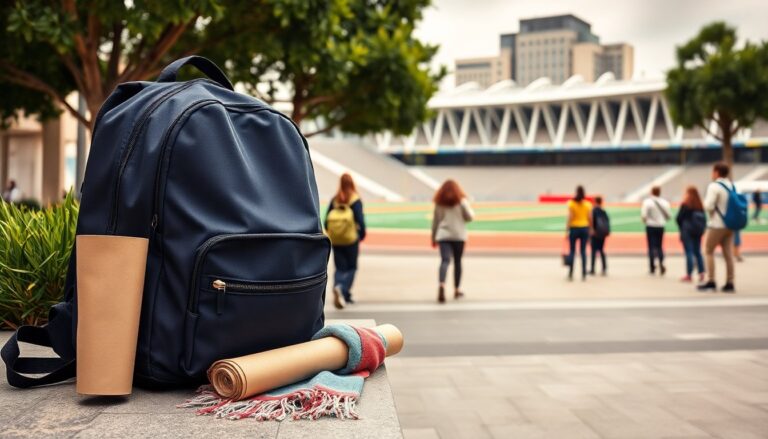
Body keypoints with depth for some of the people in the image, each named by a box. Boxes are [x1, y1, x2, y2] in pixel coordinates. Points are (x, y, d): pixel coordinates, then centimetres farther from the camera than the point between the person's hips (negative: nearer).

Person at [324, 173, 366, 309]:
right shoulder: (355, 200, -9)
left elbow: (326, 221, 3)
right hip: (351, 240, -3)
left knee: (340, 268, 11)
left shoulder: (334, 200, 2)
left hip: (335, 241, 3)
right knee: (351, 267, 9)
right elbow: (360, 220, -13)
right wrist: (362, 234, 2)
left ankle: (337, 286, -10)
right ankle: (343, 289, -14)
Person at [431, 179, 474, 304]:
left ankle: (442, 285, -35)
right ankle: (457, 290, 19)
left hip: (443, 236, 1)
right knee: (457, 262, 12)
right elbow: (469, 217, -4)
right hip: (458, 236, -1)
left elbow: (435, 222, 9)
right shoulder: (461, 201, 0)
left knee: (445, 260, -10)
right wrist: (470, 209, 18)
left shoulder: (439, 203, 7)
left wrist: (433, 238, 17)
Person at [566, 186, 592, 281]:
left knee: (572, 251, 4)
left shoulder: (571, 203, -6)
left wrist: (567, 229, -6)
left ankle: (570, 274, 0)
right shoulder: (588, 204, 2)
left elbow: (570, 217, -11)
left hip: (574, 228, -2)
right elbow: (590, 218, 2)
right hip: (584, 228, 2)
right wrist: (590, 229, 11)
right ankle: (584, 274, 3)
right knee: (583, 251, 5)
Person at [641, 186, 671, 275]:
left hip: (650, 227, -3)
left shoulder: (647, 202, -12)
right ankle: (661, 263, -8)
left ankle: (653, 267, 3)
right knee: (659, 246, 13)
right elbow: (669, 215, 2)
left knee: (651, 247, 3)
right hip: (660, 227, 3)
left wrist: (645, 221, 5)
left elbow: (644, 215, -16)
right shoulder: (665, 202, -1)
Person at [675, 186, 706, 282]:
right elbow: (704, 218, 4)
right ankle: (701, 273, 7)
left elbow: (678, 218, -9)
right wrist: (702, 229, 9)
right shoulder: (700, 206, 5)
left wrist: (681, 228, 4)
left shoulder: (685, 205, -10)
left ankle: (689, 275, -3)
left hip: (687, 231, -5)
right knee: (697, 252, 12)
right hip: (698, 231, 5)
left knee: (689, 252, -3)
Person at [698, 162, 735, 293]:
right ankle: (729, 283, 6)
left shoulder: (714, 186, -13)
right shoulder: (731, 186, 10)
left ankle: (711, 282, 0)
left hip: (717, 224, -7)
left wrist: (705, 201, 2)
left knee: (709, 251, 4)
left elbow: (708, 206, -17)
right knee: (728, 253, 6)